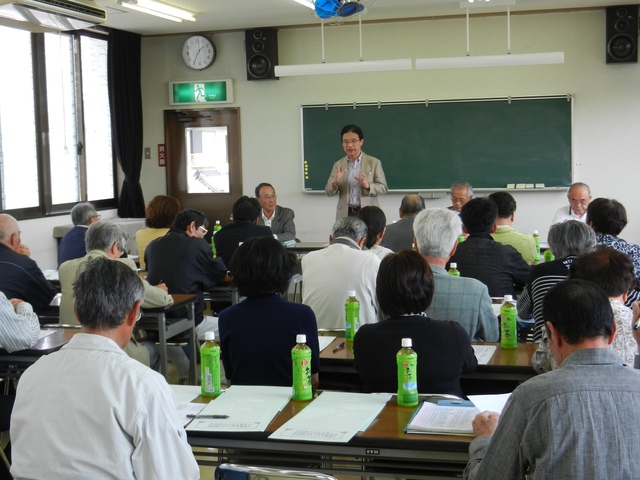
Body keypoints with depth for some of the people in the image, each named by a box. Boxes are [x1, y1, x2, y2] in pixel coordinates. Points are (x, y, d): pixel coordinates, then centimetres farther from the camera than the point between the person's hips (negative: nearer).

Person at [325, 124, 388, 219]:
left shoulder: (374, 163, 3)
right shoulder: (338, 165, 10)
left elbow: (383, 188, 0)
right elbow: (329, 192, 8)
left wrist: (367, 186, -19)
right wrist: (335, 182, -14)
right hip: (345, 215, 2)